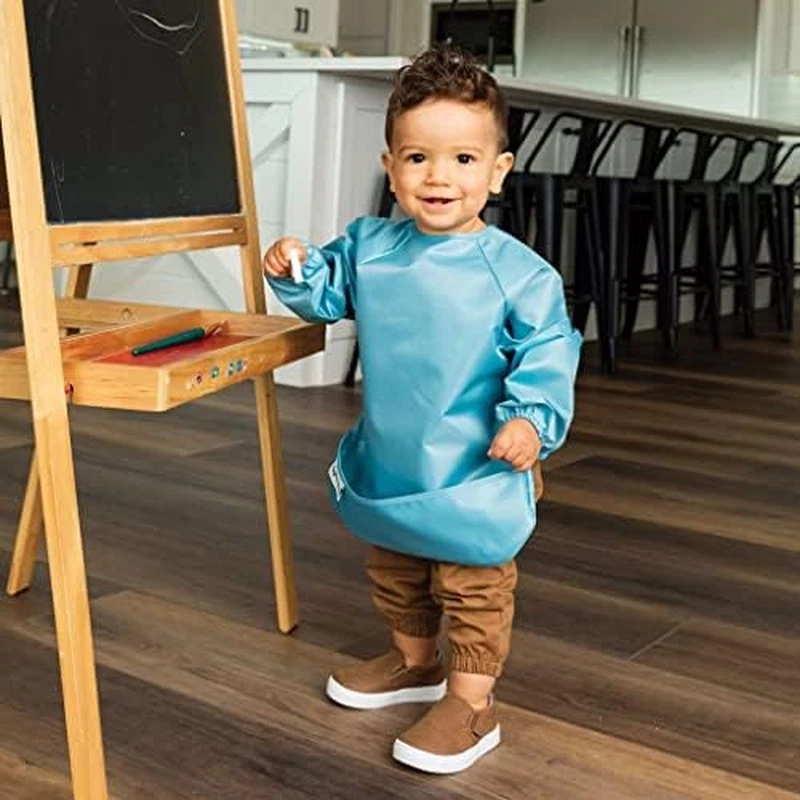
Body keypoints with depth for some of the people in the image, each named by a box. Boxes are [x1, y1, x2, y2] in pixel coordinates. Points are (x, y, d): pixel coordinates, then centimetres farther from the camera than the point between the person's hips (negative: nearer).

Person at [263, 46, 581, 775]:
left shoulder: (517, 270, -16)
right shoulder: (368, 247, -2)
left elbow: (549, 353, -14)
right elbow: (327, 293, 15)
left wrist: (532, 417, -28)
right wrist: (295, 269, -5)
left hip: (475, 472, -6)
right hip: (388, 462, 6)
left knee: (473, 588, 6)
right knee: (393, 573, 24)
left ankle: (470, 706, 22)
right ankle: (414, 663, 47)